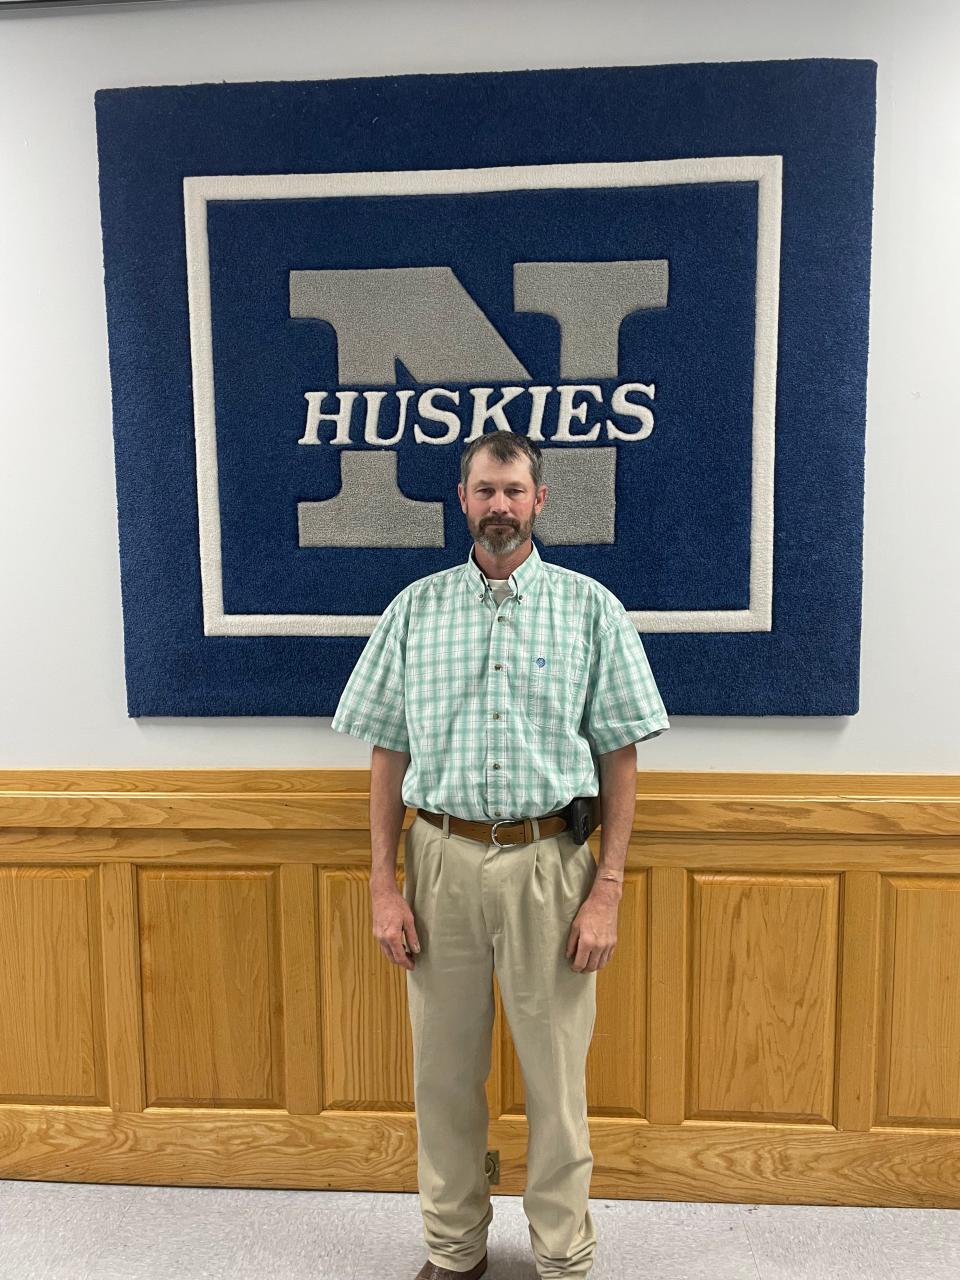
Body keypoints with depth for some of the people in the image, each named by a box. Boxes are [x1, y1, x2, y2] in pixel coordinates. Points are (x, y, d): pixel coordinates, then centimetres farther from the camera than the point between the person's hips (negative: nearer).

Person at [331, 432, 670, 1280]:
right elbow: (390, 755, 5)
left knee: (556, 1076, 10)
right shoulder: (415, 609, 4)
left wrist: (608, 889, -6)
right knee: (444, 1074, 15)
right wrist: (383, 885, 0)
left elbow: (619, 759, 0)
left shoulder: (591, 609, 0)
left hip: (549, 863, -1)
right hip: (440, 860, 2)